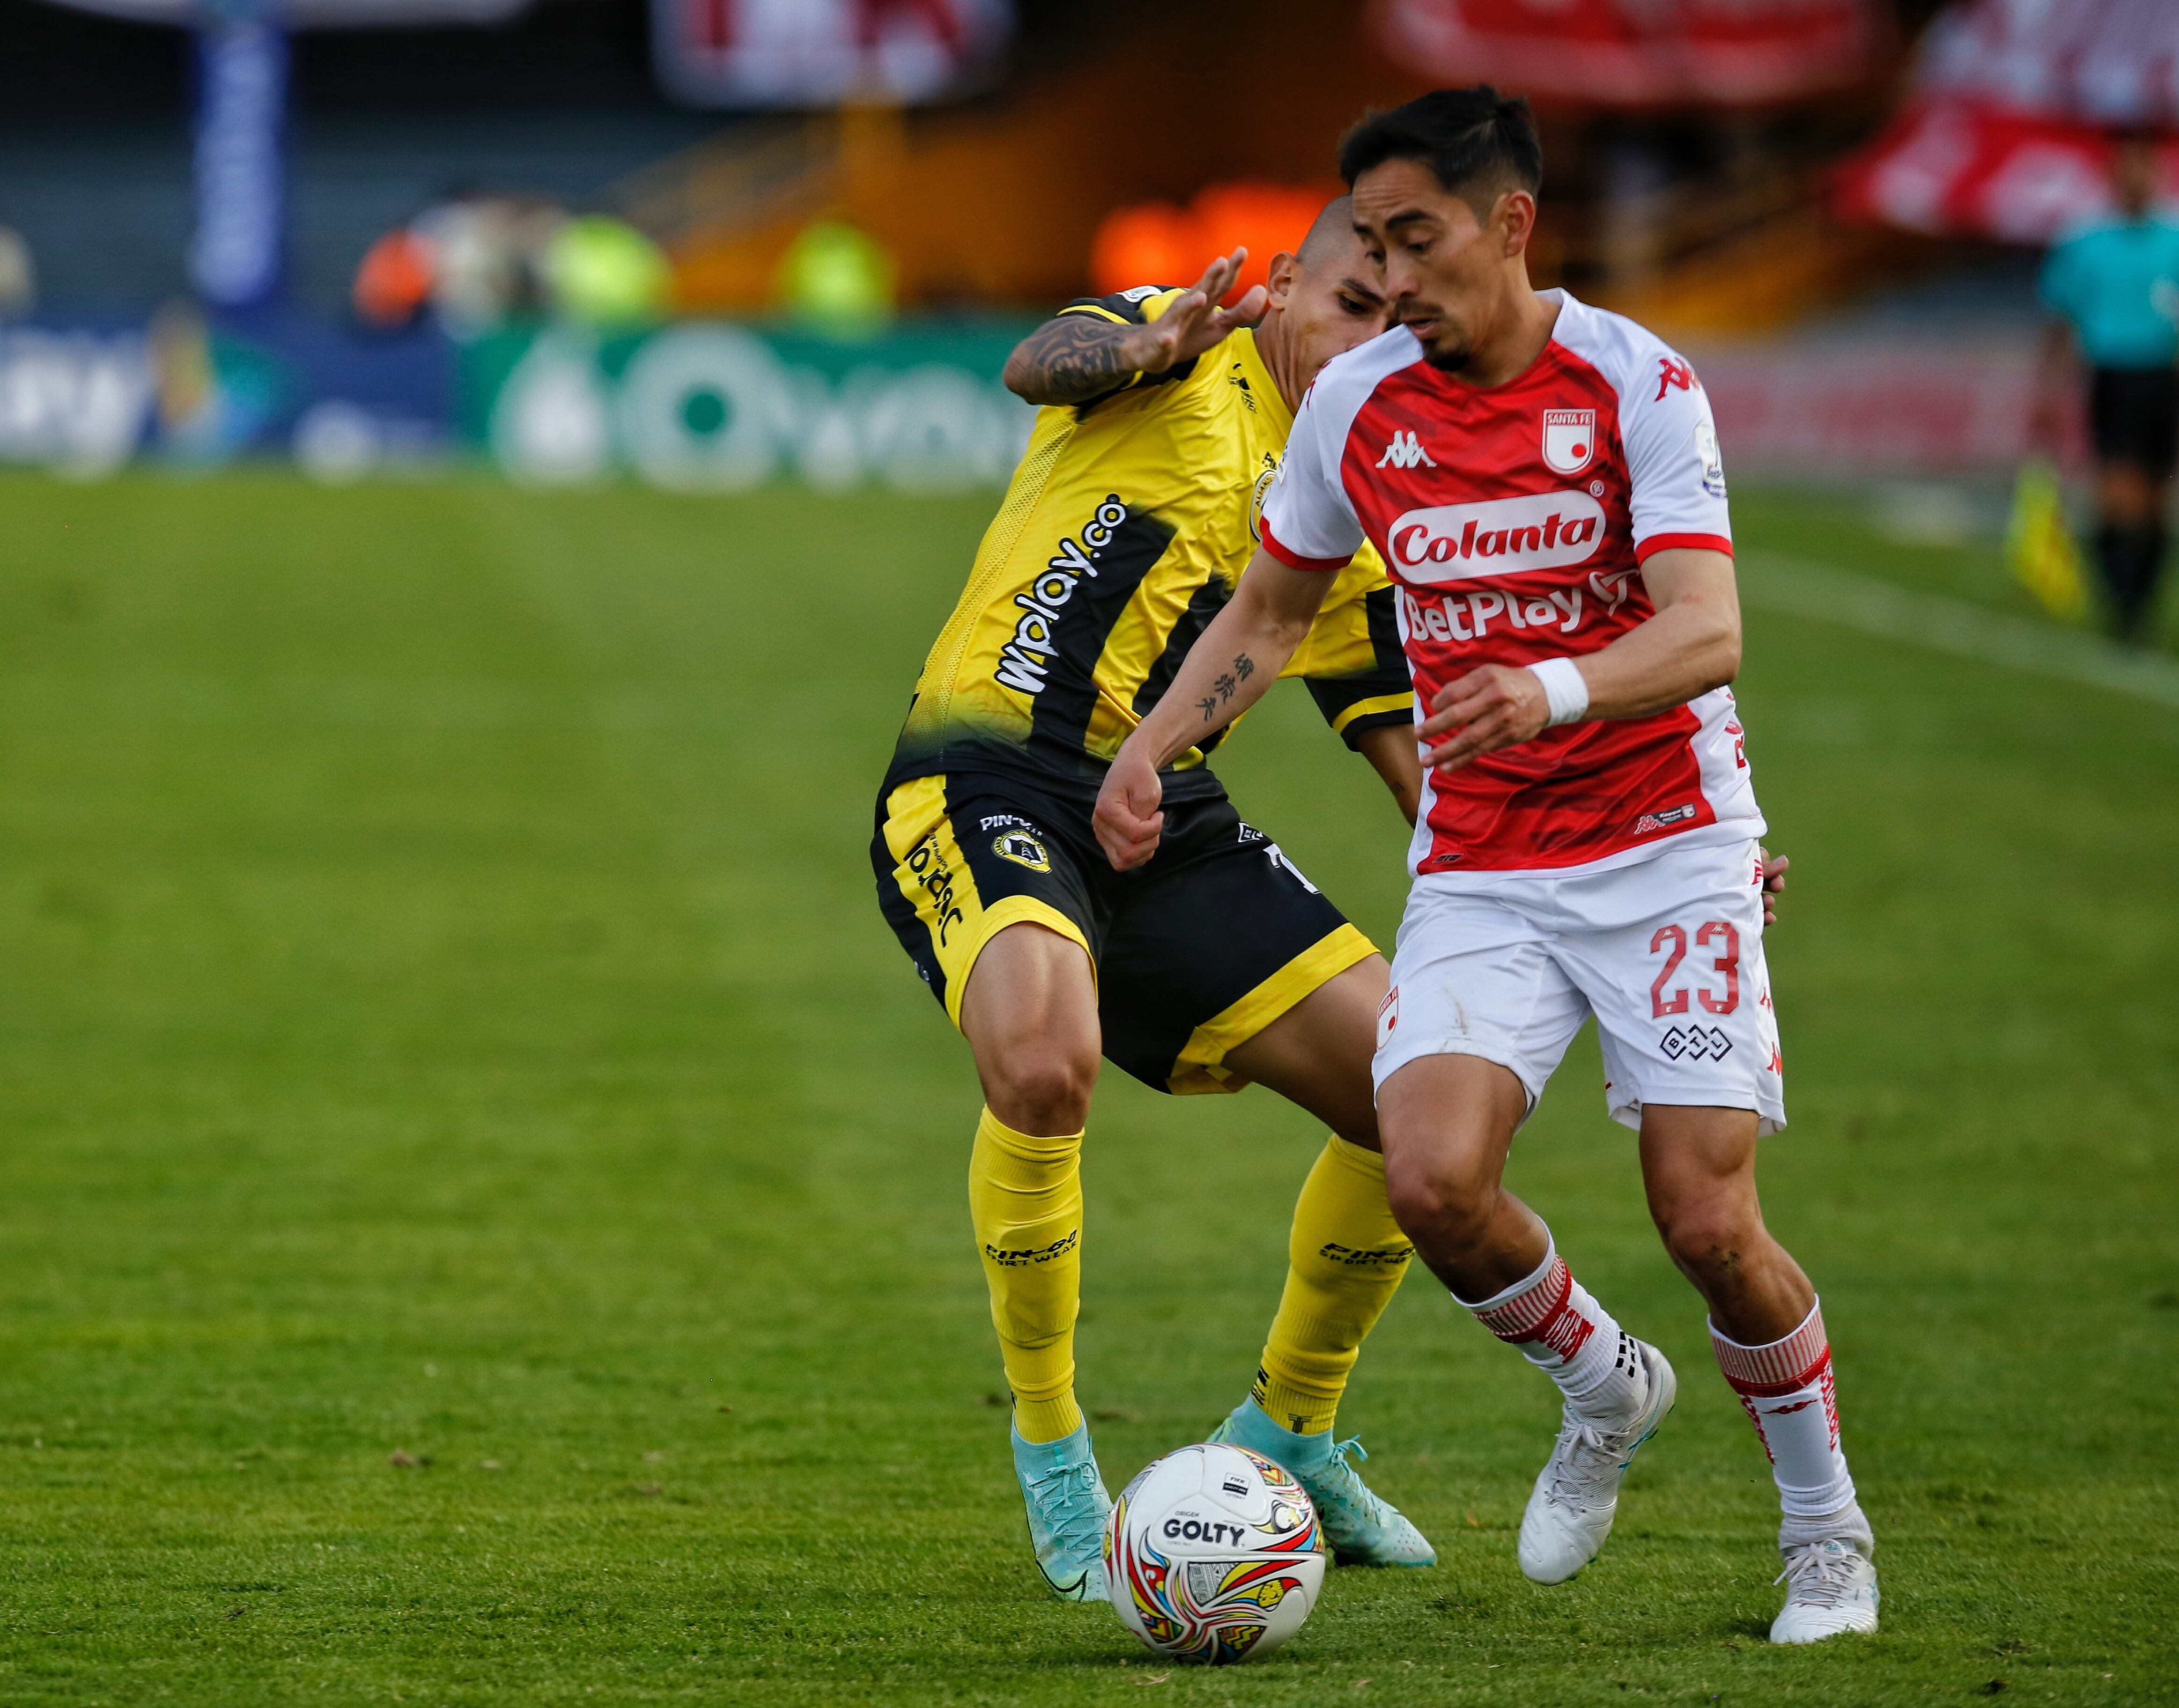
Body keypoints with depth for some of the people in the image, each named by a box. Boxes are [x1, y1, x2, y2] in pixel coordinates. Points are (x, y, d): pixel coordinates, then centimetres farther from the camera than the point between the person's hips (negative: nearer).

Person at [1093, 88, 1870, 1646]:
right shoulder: (1356, 406, 2)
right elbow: (1270, 614, 19)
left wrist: (1554, 691, -41)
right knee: (1433, 1179, -19)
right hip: (1478, 871, 3)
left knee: (1708, 1219, -12)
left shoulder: (1636, 384, -11)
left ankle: (1828, 1529, 14)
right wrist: (1152, 748, 5)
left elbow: (1706, 632, -23)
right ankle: (1602, 1389, 12)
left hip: (1666, 849, -3)